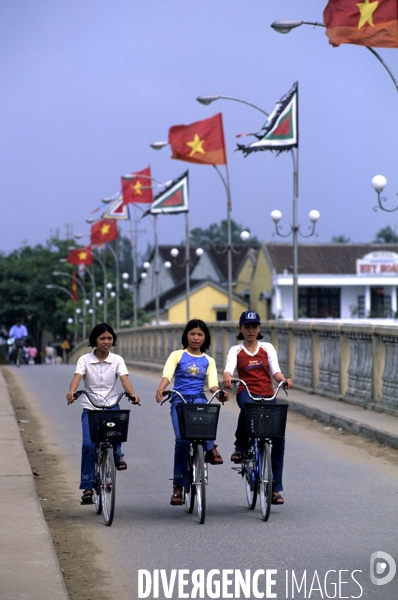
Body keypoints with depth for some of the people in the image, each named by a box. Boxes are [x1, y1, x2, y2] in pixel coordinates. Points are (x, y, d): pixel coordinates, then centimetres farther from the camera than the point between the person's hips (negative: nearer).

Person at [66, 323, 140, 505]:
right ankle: (87, 487, -3)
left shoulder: (117, 360, 3)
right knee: (89, 444, -14)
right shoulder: (85, 360, -1)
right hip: (90, 408, 0)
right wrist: (71, 393, -38)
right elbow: (77, 377, -16)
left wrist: (132, 394, -31)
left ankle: (117, 455, -4)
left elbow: (124, 379, -11)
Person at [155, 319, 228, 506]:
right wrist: (160, 389, -31)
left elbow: (212, 384, 2)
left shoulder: (208, 361, 14)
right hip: (179, 399, -1)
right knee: (182, 439, -17)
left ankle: (209, 449, -25)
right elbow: (167, 375, -9)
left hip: (199, 398, 1)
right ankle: (178, 485, -8)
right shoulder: (177, 356, 8)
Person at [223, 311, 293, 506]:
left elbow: (275, 370, 0)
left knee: (278, 440, -8)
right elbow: (229, 369, -12)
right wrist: (227, 378, -36)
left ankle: (275, 488, 1)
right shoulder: (236, 351, 7)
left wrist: (284, 380, -23)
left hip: (268, 395, 2)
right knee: (248, 406, -42)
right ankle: (240, 446, -16)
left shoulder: (267, 348, 12)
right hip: (247, 393, -2)